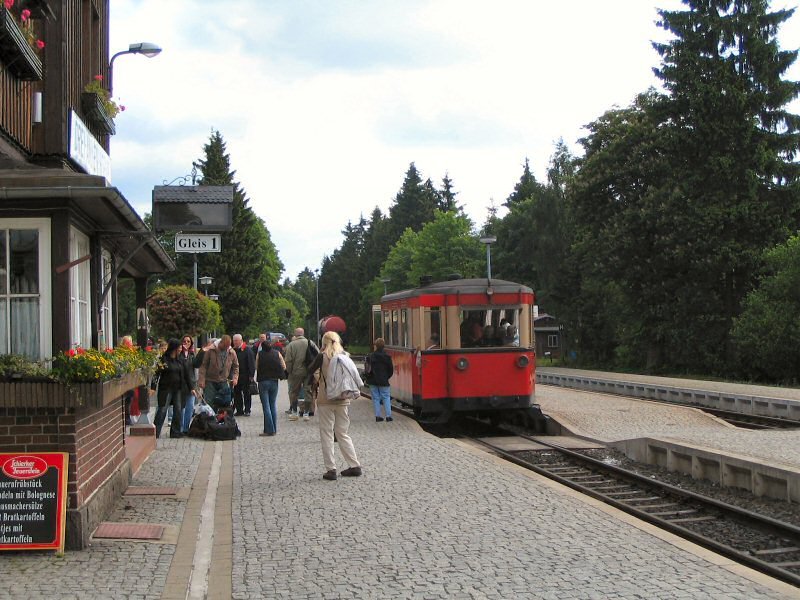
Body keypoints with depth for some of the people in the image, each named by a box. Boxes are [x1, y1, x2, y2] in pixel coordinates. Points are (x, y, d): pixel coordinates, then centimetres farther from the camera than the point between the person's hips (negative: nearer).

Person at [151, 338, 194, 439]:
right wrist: (153, 387, -17)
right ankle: (155, 432, -6)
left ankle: (175, 432, 15)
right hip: (166, 388, -6)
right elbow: (156, 373, -9)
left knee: (178, 410, 7)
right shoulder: (163, 359, -7)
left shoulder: (181, 360, 9)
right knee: (162, 410, -8)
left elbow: (186, 374, 12)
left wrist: (191, 388, 9)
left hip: (178, 389, 6)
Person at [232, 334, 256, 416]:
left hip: (245, 376, -5)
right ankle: (239, 410, 13)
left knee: (247, 394, 1)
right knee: (237, 394, 6)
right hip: (236, 376, 5)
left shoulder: (247, 350, -6)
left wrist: (251, 375, -14)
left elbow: (251, 363, -9)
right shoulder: (233, 351, 10)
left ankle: (247, 410, 6)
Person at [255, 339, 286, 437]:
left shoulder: (260, 354, -5)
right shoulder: (277, 353, 1)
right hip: (274, 381, 3)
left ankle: (269, 430, -3)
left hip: (263, 381, -3)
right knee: (273, 405, 13)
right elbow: (284, 367, 2)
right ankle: (274, 429, 14)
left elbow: (256, 367, -2)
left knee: (266, 406, 0)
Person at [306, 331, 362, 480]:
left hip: (325, 400, -4)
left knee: (327, 434, 3)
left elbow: (310, 371, 2)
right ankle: (355, 466, 13)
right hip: (343, 401, 4)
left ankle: (331, 469, 0)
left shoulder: (323, 356, -7)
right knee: (343, 434, 15)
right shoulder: (345, 356, 3)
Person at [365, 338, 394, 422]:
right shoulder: (387, 357, -6)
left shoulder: (370, 356, -2)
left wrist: (368, 378, 13)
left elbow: (366, 369, 1)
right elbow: (391, 370, 0)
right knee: (386, 397, 5)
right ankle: (388, 416, -1)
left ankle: (378, 416, 5)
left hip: (372, 381, 2)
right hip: (383, 381, -2)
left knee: (376, 398, 7)